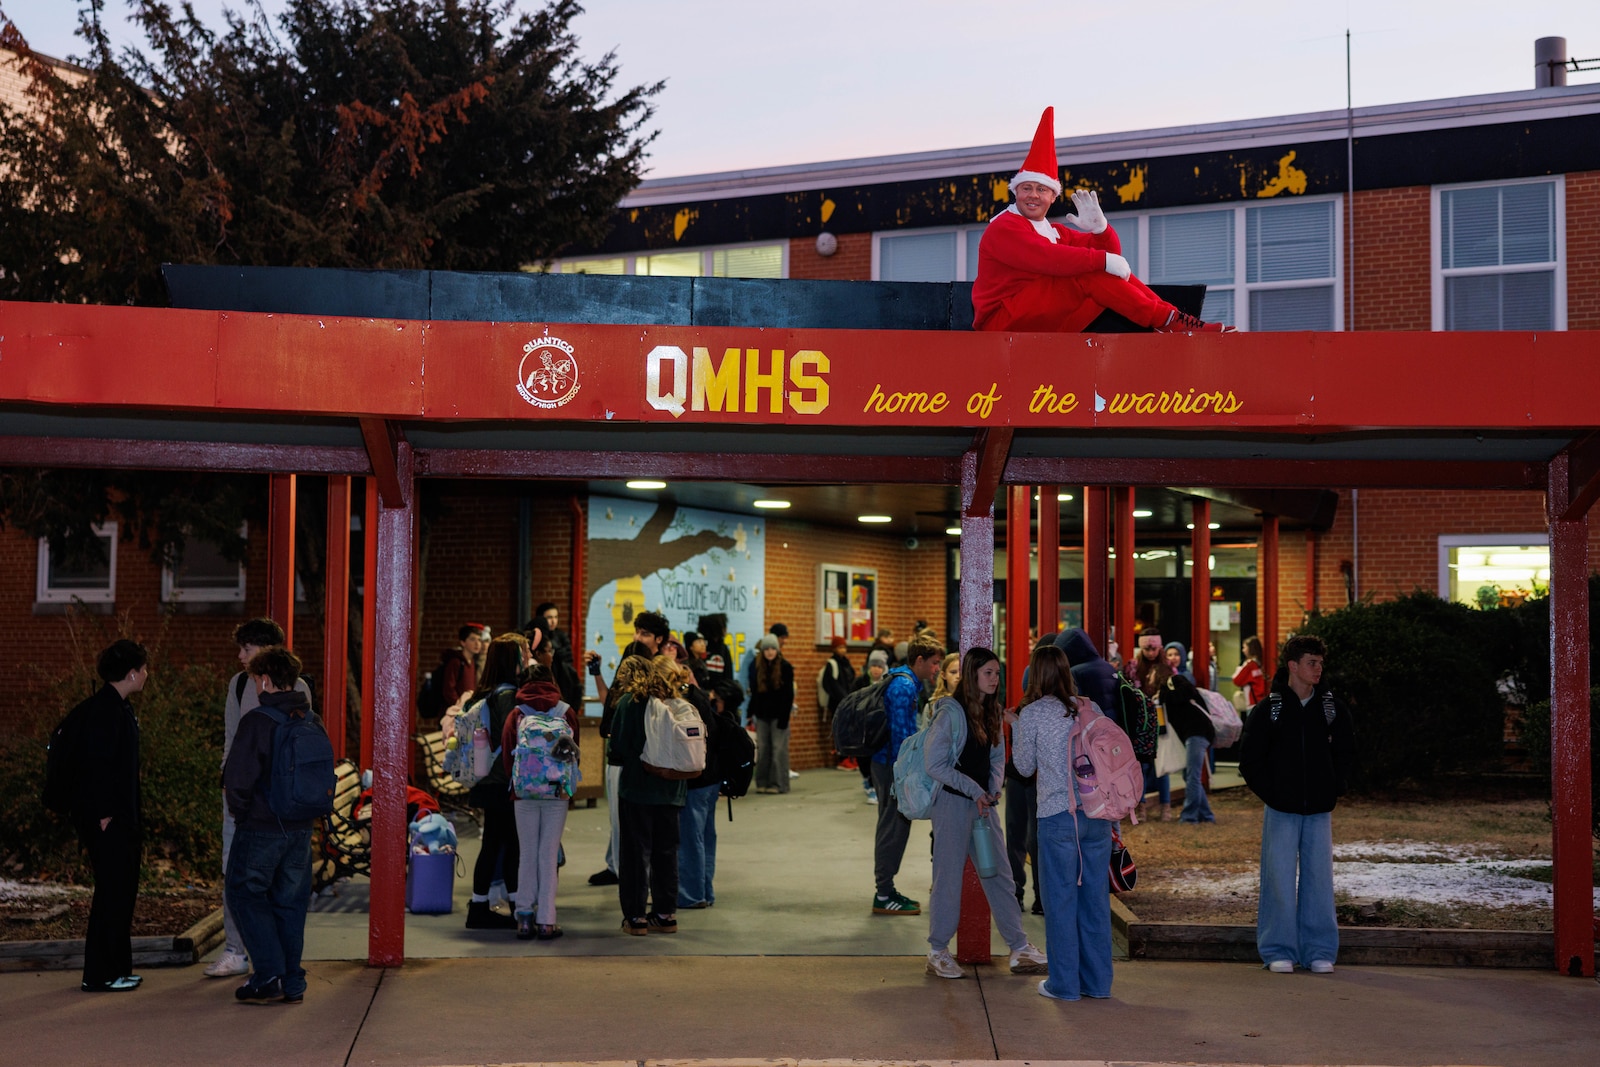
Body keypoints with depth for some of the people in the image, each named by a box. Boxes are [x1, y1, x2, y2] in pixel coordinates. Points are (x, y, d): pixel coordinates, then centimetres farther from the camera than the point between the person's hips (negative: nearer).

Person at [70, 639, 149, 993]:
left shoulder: (118, 708, 16)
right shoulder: (103, 710, -15)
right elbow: (96, 764, -21)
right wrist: (103, 815, -21)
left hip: (121, 819, 11)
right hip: (108, 821, -11)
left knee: (122, 891, 14)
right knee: (112, 893, -6)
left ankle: (117, 969, 21)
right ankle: (99, 974, 0)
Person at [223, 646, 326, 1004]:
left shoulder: (256, 721, -15)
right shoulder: (313, 722, 4)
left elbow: (237, 777, -17)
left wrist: (241, 811, -1)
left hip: (260, 827, -6)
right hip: (301, 827, 6)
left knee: (246, 894, 9)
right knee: (290, 901, 13)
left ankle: (269, 977, 0)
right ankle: (292, 983, 14)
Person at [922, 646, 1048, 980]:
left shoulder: (990, 712, 10)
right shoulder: (951, 712, -13)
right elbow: (936, 764, -14)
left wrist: (993, 790, -1)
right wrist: (974, 791, -16)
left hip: (983, 802, 7)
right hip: (953, 802, -7)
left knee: (999, 875, 8)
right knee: (949, 877, 0)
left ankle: (1019, 949, 14)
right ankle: (938, 953, 11)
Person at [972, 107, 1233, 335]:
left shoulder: (1054, 232, 21)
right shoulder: (1004, 227, -5)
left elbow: (1109, 253, 12)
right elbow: (1048, 258, -25)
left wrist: (1100, 229, -9)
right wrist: (1103, 260, -27)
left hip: (1044, 324, 8)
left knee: (1114, 275, -1)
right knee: (1088, 275, -21)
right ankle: (1167, 321, -19)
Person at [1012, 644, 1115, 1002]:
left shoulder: (1032, 714, -5)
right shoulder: (1089, 708, 7)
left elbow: (1025, 766, 5)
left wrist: (1016, 730, 18)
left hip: (1058, 815, -4)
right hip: (1097, 813, 4)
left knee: (1061, 899, 4)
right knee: (1095, 896, 10)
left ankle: (1064, 983, 10)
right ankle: (1097, 981, 17)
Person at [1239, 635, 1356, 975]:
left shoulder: (1334, 710, 7)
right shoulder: (1267, 710, -2)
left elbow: (1346, 755, 15)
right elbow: (1250, 759, 1)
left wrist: (1334, 791, 4)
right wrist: (1270, 793, -5)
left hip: (1319, 810, 2)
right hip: (1281, 810, -2)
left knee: (1319, 878, 3)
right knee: (1279, 879, -1)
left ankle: (1319, 951, 12)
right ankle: (1279, 950, 7)